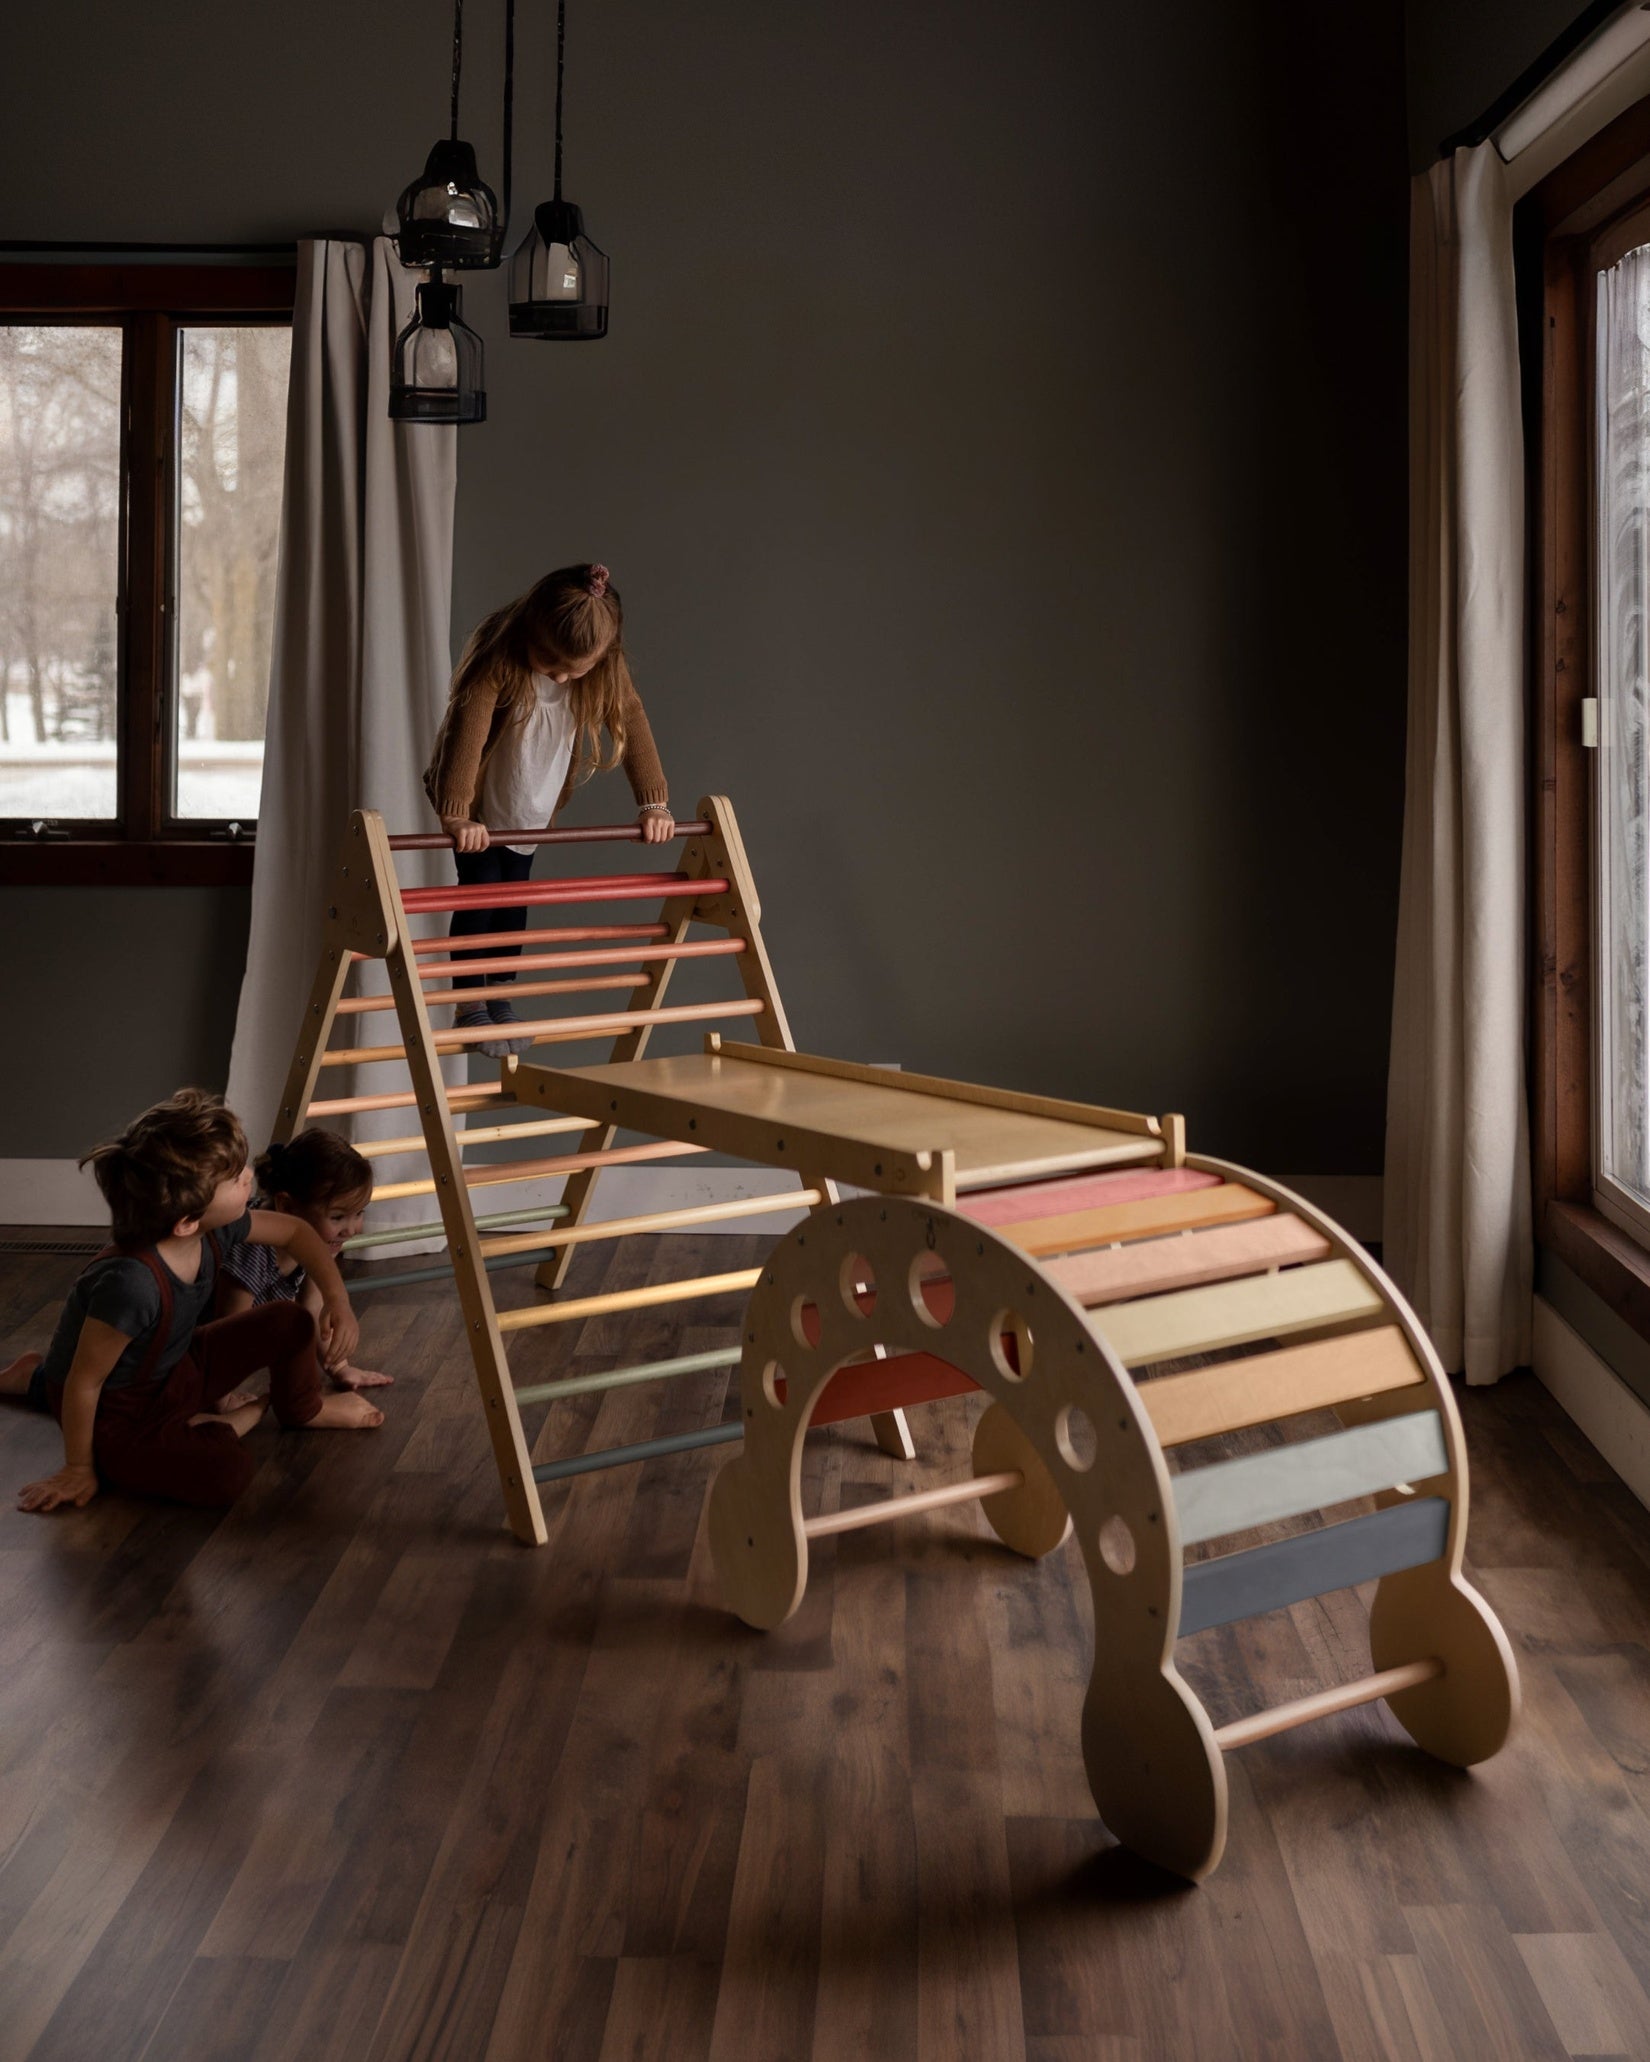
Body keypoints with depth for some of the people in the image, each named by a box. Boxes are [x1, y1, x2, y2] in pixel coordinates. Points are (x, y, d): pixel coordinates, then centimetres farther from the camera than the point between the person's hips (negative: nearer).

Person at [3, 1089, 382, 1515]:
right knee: (225, 1472, -30)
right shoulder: (131, 1284, -39)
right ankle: (223, 1424, 3)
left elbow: (294, 1231, 5)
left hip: (175, 1372, 8)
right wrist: (78, 1469, -15)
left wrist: (337, 1300, -5)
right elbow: (84, 1383, -27)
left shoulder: (215, 1228, -15)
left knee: (292, 1323, 0)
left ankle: (304, 1409, 29)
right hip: (115, 1416, -8)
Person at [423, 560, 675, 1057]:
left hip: (531, 801, 4)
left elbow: (632, 723, -14)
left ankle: (500, 997, 20)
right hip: (476, 796, -4)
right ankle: (469, 1007, -2)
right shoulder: (496, 653, -34)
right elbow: (467, 727, -42)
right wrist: (456, 813, -50)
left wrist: (654, 802, -20)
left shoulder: (606, 666, -19)